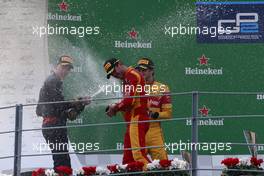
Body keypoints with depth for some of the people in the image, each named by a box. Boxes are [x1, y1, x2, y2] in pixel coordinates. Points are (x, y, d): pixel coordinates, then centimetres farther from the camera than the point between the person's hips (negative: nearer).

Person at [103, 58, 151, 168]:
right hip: (133, 121, 11)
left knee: (138, 154, -20)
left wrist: (115, 108, -3)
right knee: (128, 159, 8)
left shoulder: (131, 75, -9)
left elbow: (129, 101, -18)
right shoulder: (127, 79, 23)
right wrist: (115, 108, 8)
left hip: (137, 119, -11)